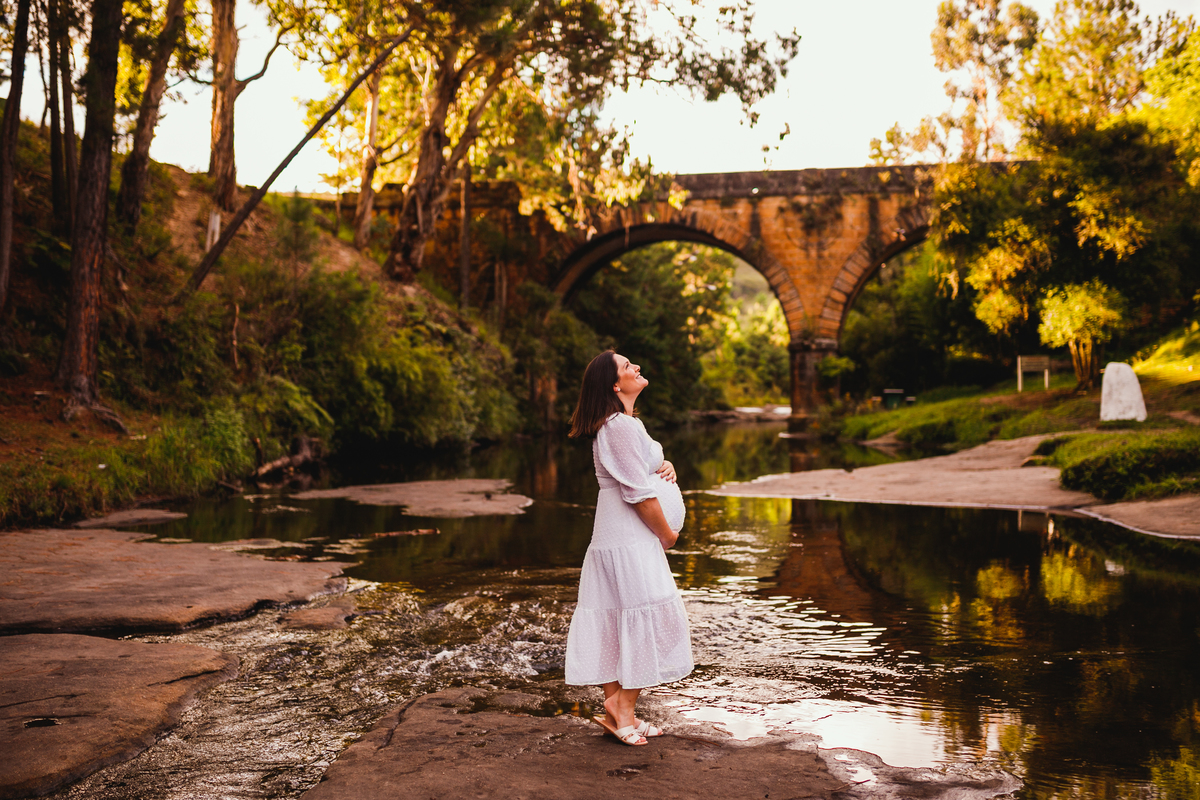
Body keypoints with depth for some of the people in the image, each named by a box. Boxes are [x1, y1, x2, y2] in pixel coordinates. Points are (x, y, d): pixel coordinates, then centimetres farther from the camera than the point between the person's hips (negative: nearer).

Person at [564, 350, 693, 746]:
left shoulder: (626, 423, 16)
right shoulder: (620, 426, -17)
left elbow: (645, 472, 24)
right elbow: (638, 494, -19)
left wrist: (665, 468, 2)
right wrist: (667, 534, -8)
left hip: (622, 537, 10)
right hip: (630, 539, -10)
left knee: (617, 620, 11)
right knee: (648, 617, -6)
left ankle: (616, 707, 16)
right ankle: (623, 707, 1)